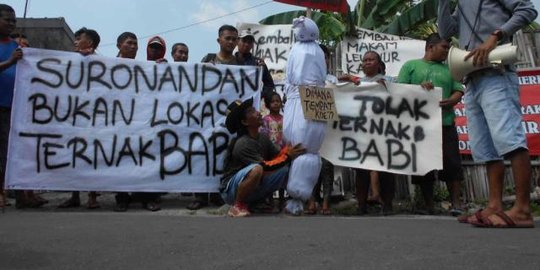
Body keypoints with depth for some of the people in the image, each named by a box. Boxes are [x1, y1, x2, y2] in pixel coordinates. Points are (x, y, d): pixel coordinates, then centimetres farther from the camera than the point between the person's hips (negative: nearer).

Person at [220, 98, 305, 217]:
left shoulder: (263, 138, 3)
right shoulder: (242, 144, -23)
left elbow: (277, 156, 0)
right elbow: (266, 166, -26)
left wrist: (288, 150, -18)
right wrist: (288, 156, -20)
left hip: (251, 189, 8)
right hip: (231, 189, -8)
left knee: (285, 170, -4)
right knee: (257, 169, -36)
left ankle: (256, 201, 4)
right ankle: (237, 206, -16)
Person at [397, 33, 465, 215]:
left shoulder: (449, 69, 20)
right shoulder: (410, 65, 12)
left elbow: (458, 91, 11)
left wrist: (450, 101, -11)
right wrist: (418, 88, -16)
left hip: (445, 123, 2)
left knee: (451, 163, -4)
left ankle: (456, 204, 6)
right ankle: (429, 205, 10)